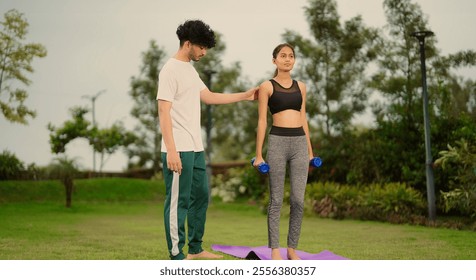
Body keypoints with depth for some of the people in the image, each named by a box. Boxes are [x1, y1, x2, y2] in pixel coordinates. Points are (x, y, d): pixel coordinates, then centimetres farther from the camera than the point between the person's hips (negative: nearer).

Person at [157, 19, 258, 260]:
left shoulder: (190, 69, 16)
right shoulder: (170, 70, -13)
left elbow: (209, 97, 25)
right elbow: (164, 112, -17)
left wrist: (244, 96, 24)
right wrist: (171, 151, -22)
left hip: (196, 148, 10)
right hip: (179, 150, -10)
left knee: (200, 196, 15)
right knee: (178, 201, -4)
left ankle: (195, 249, 27)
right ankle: (176, 256, 2)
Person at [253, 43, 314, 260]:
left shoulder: (300, 86, 14)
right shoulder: (267, 86, 2)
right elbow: (262, 121, 0)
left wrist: (310, 150, 14)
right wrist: (258, 154, -5)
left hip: (299, 143, 4)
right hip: (277, 142, -3)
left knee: (298, 200, 0)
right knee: (276, 199, 0)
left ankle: (292, 248, 11)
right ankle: (274, 249, 7)